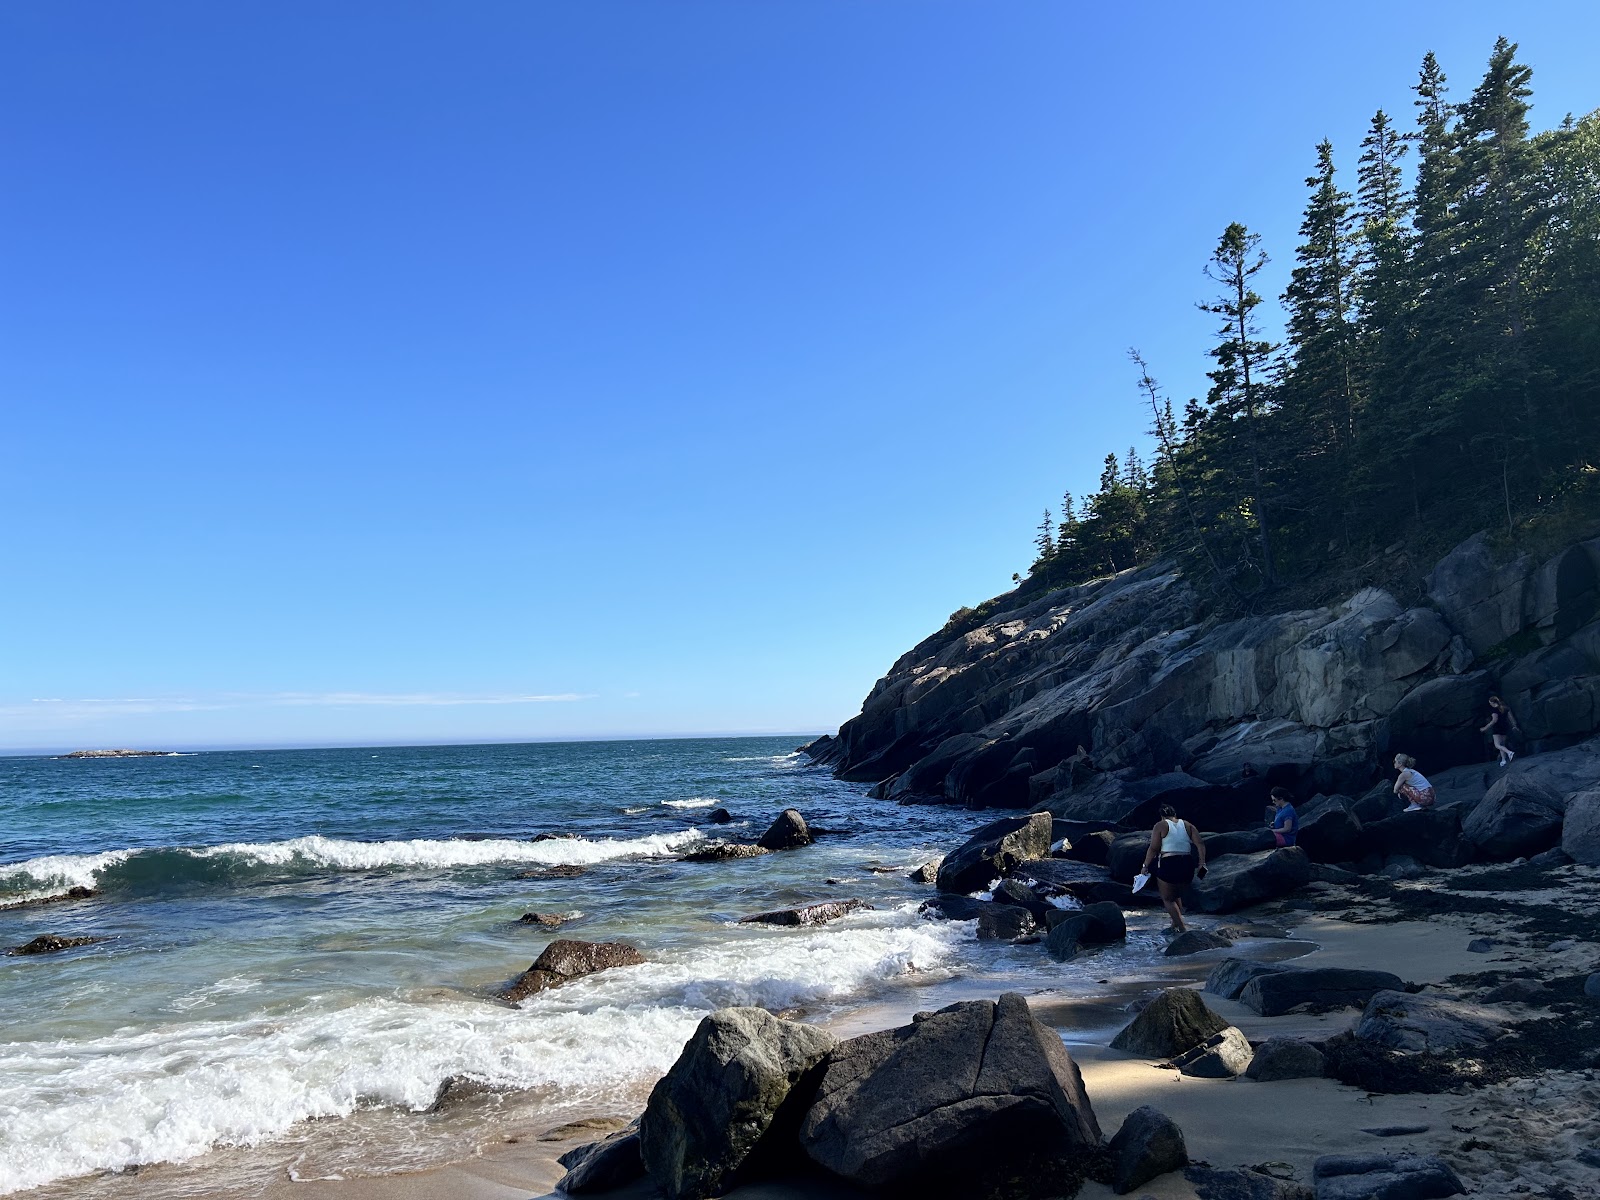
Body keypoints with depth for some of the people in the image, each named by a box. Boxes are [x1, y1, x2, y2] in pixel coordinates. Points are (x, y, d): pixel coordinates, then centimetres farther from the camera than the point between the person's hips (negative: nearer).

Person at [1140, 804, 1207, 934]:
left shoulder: (1160, 826, 1)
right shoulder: (1187, 825, 13)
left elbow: (1153, 849, -6)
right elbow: (1200, 844, 2)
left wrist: (1145, 866, 0)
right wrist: (1202, 863, 1)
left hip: (1168, 865, -5)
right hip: (1187, 865, 5)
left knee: (1168, 899, 8)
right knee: (1176, 895, 26)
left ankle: (1181, 927, -5)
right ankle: (1175, 923, 22)